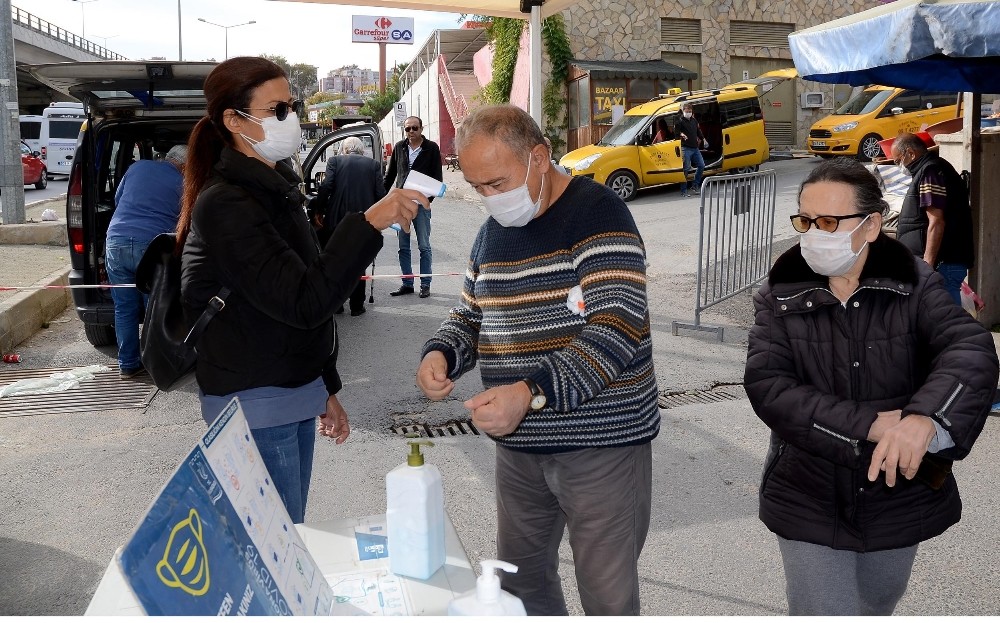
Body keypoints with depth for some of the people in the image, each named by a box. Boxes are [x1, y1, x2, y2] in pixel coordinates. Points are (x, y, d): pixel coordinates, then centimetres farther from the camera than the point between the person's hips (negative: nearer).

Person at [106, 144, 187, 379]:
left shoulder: (137, 167, 14)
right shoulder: (182, 183, 6)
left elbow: (117, 199, 24)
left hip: (116, 241, 3)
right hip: (151, 246, -3)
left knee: (124, 309, 10)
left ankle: (127, 365, 18)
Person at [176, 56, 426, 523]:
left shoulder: (277, 188, 11)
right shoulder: (225, 205, -17)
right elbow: (302, 301, -26)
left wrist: (326, 389, 18)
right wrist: (370, 223, -30)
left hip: (294, 398, 9)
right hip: (254, 406, -8)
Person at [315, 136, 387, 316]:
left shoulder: (335, 161, 3)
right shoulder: (373, 164, 6)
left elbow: (326, 186, -9)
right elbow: (380, 193, -1)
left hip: (337, 219, -1)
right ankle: (357, 305, 13)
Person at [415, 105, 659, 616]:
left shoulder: (597, 213, -14)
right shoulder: (492, 231, 11)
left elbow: (617, 326, -24)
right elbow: (470, 316, 19)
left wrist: (531, 394, -33)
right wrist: (440, 355, -4)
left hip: (601, 443, -7)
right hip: (519, 445, 7)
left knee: (607, 597, 3)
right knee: (520, 579, 19)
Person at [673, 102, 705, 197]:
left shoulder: (694, 120, 18)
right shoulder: (679, 121, -4)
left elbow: (698, 131, 30)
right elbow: (676, 132, -11)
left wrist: (702, 138, 21)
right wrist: (681, 134, -29)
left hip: (695, 148, 8)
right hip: (686, 148, -8)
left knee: (701, 166, 8)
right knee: (686, 169, -7)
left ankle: (695, 186, 20)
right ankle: (684, 191, -1)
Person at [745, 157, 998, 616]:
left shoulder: (914, 286, -8)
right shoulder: (780, 298, -7)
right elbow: (767, 386, -18)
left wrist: (925, 418, -42)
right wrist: (869, 425, -29)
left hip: (900, 502, 2)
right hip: (810, 505, -1)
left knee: (876, 608, 25)